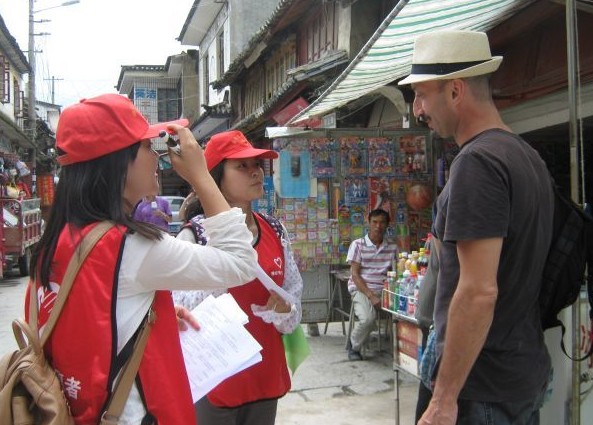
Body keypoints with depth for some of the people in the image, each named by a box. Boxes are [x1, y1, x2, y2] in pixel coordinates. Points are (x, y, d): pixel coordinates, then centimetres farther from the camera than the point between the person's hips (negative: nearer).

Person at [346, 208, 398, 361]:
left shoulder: (392, 248, 12)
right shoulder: (358, 245, 1)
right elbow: (355, 275, -4)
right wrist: (371, 296, -16)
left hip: (383, 290, 3)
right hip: (361, 289, -3)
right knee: (368, 318, -32)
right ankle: (354, 347, 0)